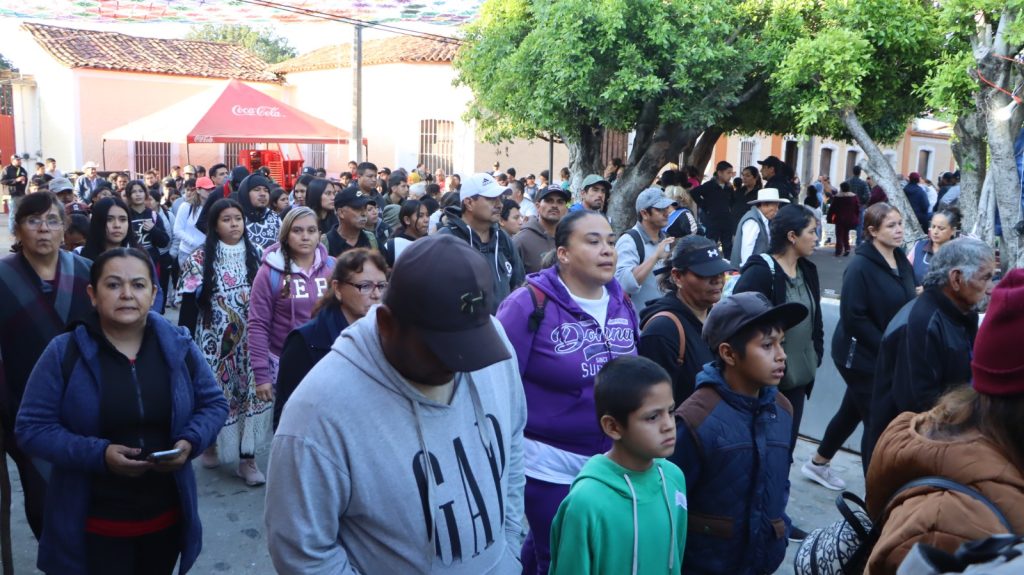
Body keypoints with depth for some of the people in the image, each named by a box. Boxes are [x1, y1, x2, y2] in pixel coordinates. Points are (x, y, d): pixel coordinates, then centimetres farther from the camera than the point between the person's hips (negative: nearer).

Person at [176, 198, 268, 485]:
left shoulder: (254, 254, 7)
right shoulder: (200, 258, -1)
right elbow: (188, 303, -4)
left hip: (248, 338, 2)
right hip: (214, 338, -2)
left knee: (249, 390, -1)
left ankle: (247, 456, 4)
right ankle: (210, 442, 28)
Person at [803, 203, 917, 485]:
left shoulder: (901, 261, 5)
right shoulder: (860, 266, -19)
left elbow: (905, 304, 12)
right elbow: (853, 316, -21)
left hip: (889, 356, 8)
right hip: (861, 356, -8)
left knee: (853, 412, 20)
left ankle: (818, 464, 40)